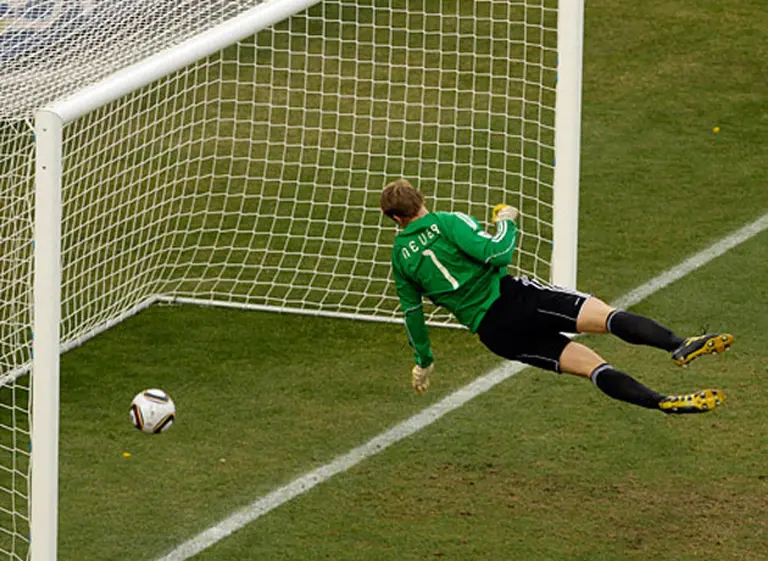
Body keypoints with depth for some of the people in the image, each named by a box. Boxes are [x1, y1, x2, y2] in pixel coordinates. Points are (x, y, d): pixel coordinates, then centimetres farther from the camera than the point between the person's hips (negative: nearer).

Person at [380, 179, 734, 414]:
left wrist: (423, 361, 35)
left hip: (491, 333, 4)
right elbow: (496, 254, -12)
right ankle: (678, 346, -40)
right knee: (604, 315, -16)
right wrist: (506, 223, 8)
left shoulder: (400, 256, 14)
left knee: (589, 364, 0)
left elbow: (412, 312, 21)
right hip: (510, 298, -4)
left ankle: (663, 403, -19)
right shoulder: (445, 223, 0)